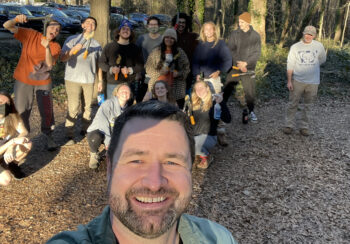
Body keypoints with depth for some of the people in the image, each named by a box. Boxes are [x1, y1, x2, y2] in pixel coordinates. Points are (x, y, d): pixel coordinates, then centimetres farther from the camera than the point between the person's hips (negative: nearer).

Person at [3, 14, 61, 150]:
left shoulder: (55, 47, -6)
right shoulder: (31, 35, -8)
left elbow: (50, 64, -23)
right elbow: (7, 26, -14)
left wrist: (47, 47, -38)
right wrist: (16, 19, -35)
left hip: (43, 83, 1)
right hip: (23, 81, 0)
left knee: (46, 111, 7)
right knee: (21, 111, 9)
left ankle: (48, 136, 28)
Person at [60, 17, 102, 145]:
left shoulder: (96, 44, 13)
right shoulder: (72, 40, 2)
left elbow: (99, 64, 18)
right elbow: (62, 58, -5)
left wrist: (100, 80, 12)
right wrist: (73, 50, -22)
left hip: (89, 80, 4)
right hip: (73, 79, -3)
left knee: (87, 107, 8)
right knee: (73, 108, -8)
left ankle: (85, 130, 24)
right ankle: (69, 135, 1)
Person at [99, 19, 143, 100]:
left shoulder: (135, 49, 10)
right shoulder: (109, 47, 8)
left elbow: (140, 65, 7)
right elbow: (101, 62, 9)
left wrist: (130, 70, -11)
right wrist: (110, 69, -9)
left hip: (129, 84, 0)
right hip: (112, 84, 0)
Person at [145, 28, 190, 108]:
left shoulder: (180, 52, 10)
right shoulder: (156, 52, 8)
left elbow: (187, 68, 11)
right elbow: (148, 68, 6)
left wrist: (179, 73, -8)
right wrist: (160, 72, -9)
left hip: (176, 89, 1)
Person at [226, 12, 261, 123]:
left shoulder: (255, 36, 2)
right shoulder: (234, 34, 2)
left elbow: (257, 53, -1)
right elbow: (230, 50, -4)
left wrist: (245, 63, -12)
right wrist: (239, 63, -14)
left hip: (249, 68, 0)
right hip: (234, 67, 0)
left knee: (249, 90, 2)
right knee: (228, 88, 2)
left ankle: (251, 111, 16)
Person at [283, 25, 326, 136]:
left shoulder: (319, 46, 2)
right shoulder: (295, 47, 0)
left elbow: (322, 60, 18)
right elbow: (290, 65, -1)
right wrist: (289, 81, -5)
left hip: (313, 82, 1)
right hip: (297, 80, -1)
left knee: (307, 105, 9)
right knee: (293, 104, 3)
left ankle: (304, 126, 18)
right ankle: (289, 125, 14)